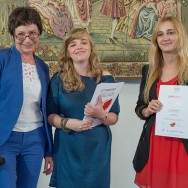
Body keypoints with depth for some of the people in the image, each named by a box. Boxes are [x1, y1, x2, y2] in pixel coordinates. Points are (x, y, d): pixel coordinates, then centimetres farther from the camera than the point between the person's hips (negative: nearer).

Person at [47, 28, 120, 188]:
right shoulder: (59, 79, 0)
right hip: (67, 148, 0)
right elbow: (50, 115, 1)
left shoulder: (105, 78, 0)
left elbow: (114, 118, 1)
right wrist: (67, 123, -18)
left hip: (97, 147, 0)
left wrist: (101, 115, -20)